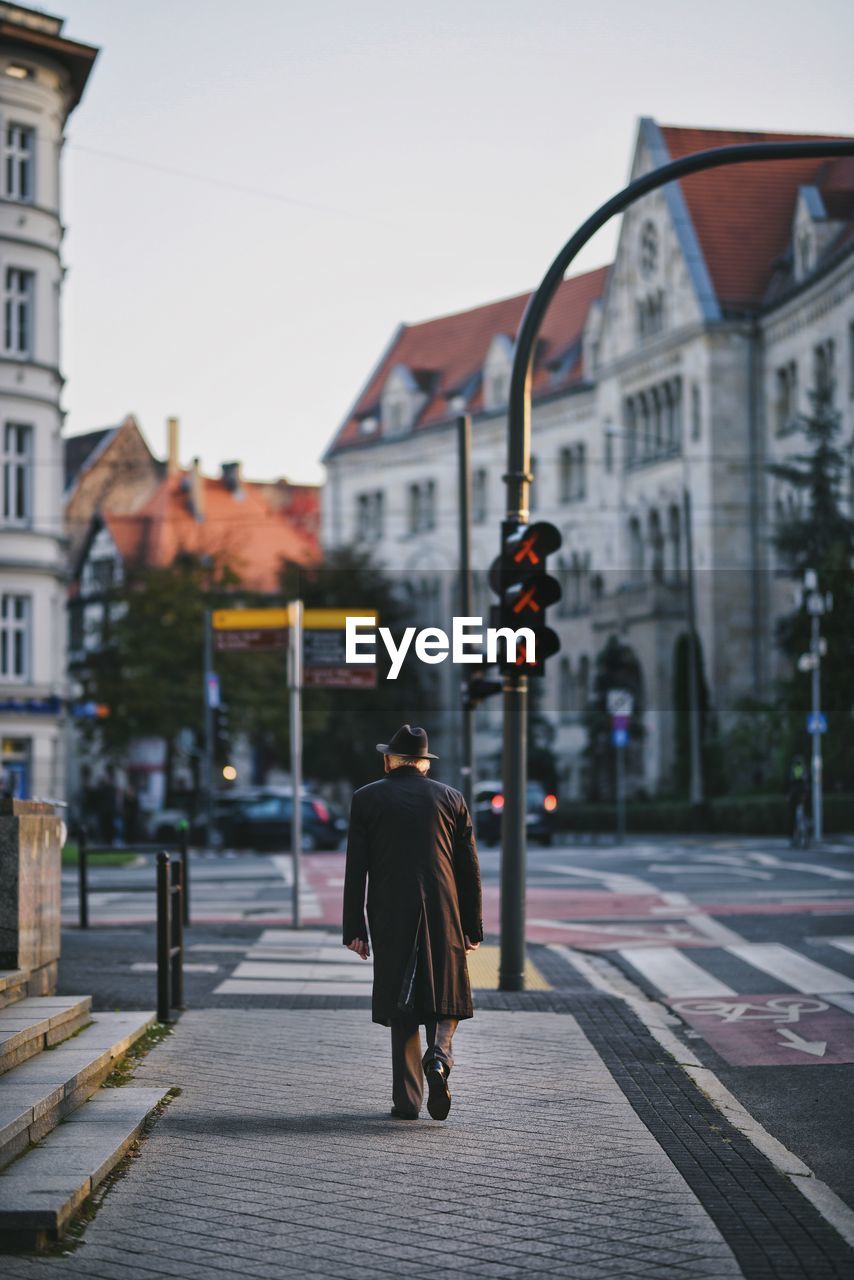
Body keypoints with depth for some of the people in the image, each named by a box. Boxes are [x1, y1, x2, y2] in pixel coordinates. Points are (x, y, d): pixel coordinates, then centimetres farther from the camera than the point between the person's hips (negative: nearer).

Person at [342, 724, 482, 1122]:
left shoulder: (366, 799, 4)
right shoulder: (451, 798, 7)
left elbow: (355, 870, 0)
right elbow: (469, 869, 7)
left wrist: (354, 929, 2)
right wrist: (473, 928, 12)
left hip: (390, 918, 0)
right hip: (443, 917, 0)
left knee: (401, 1004, 7)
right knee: (446, 997, 11)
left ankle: (407, 1099, 5)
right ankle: (438, 1056, -18)